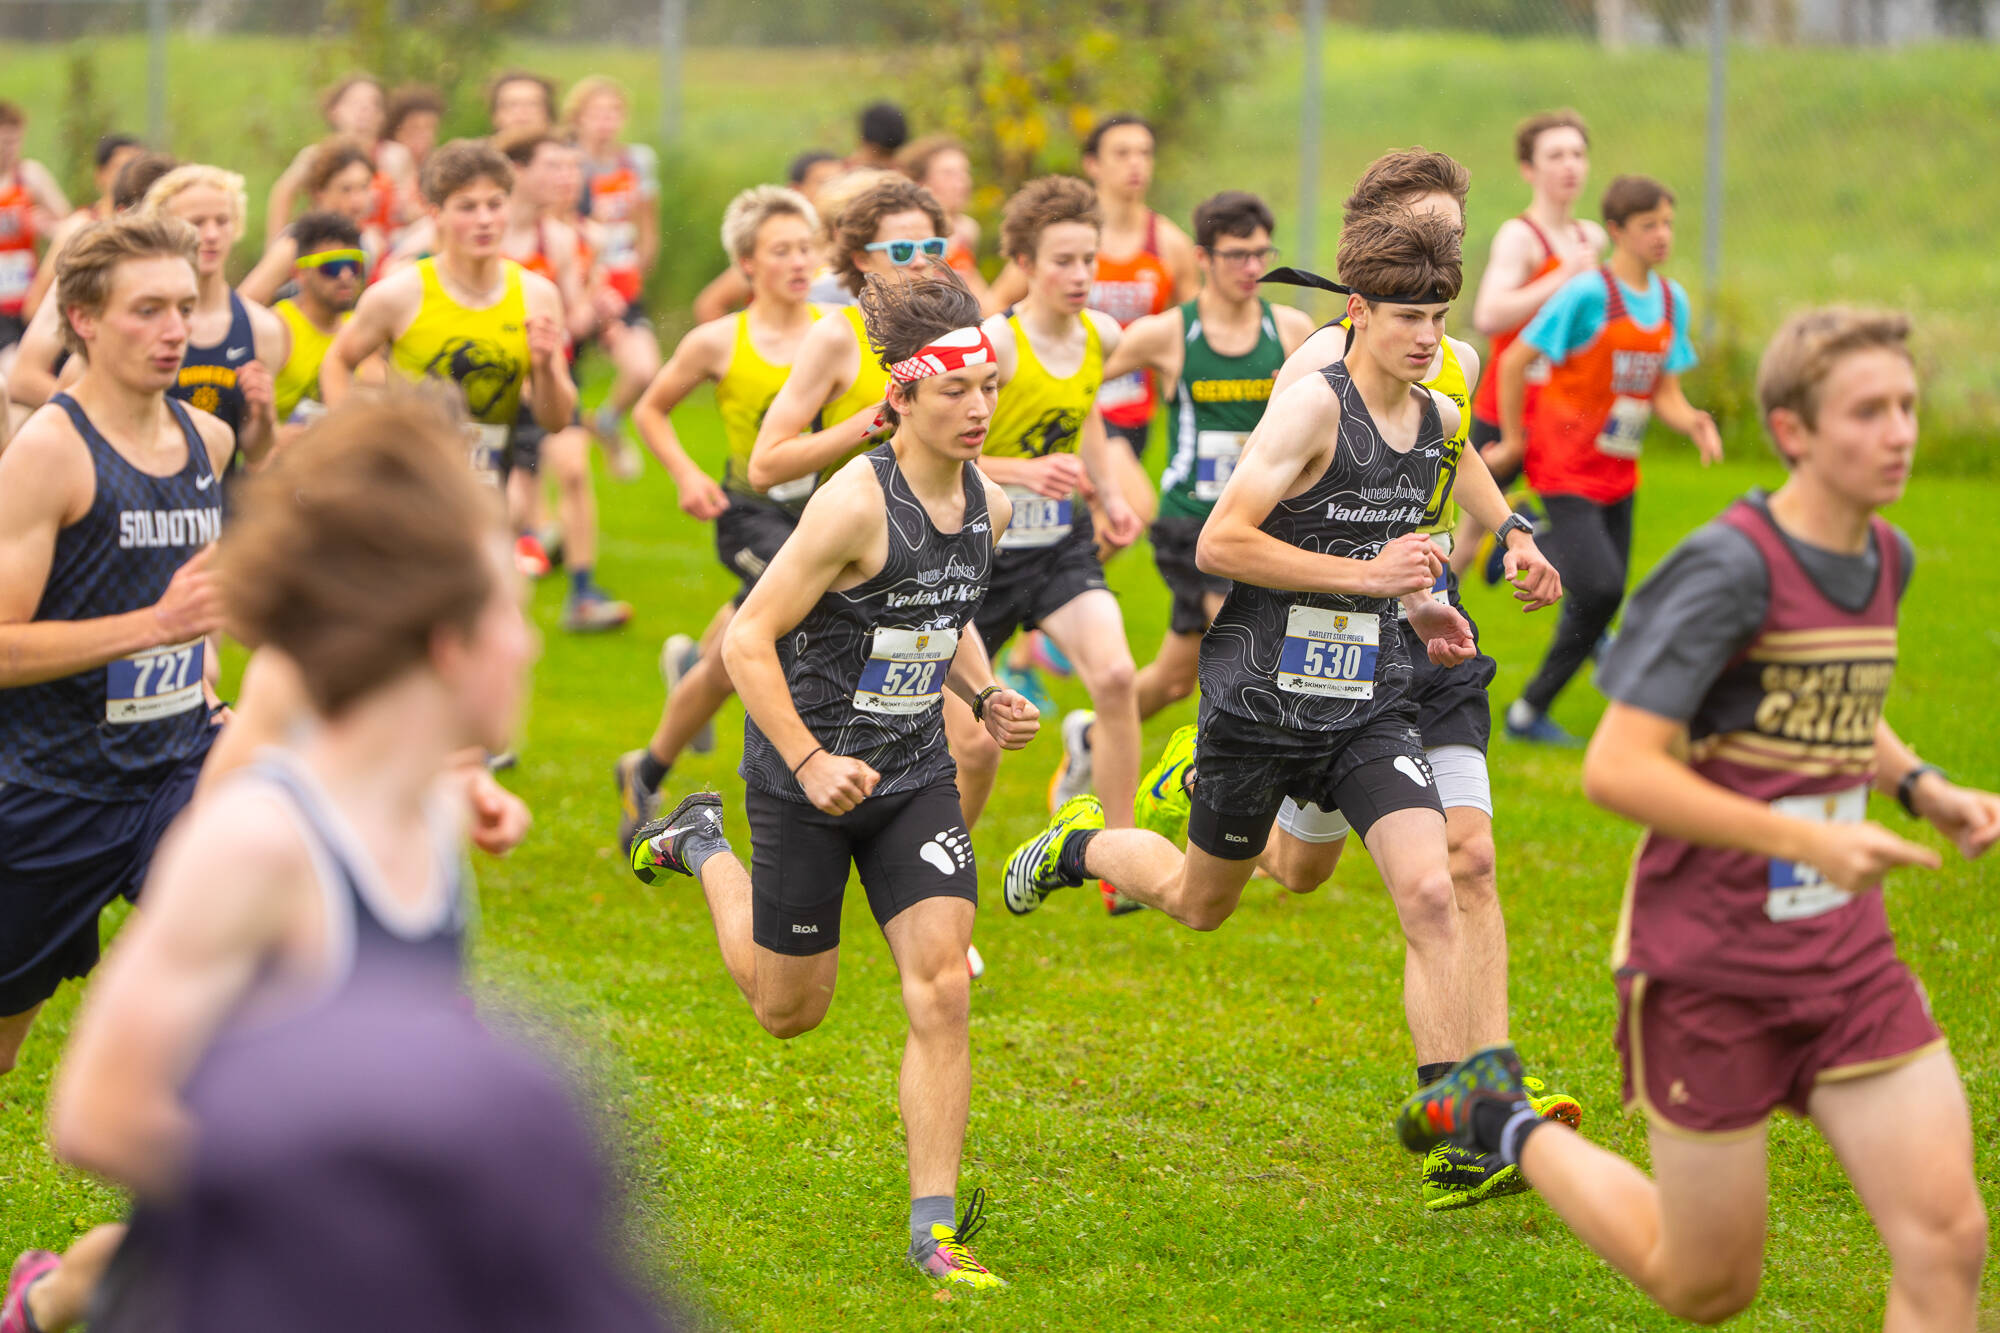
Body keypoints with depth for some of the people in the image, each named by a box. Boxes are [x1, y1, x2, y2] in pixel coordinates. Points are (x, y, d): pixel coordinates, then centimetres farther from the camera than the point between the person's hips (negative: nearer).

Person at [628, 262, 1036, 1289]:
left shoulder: (985, 503, -1)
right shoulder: (856, 503, -23)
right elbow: (748, 639, -19)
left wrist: (984, 696, 0)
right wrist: (810, 764, -24)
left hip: (915, 774, 5)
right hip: (808, 780, -5)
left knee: (941, 990, -9)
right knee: (790, 1009, 13)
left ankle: (934, 1225, -5)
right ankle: (703, 845, 41)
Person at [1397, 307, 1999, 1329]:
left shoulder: (1884, 560, 5)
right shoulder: (1730, 567, -19)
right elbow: (1615, 769, -23)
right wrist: (1808, 841, -26)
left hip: (1845, 957, 7)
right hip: (1708, 966, -7)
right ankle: (1499, 1123, 32)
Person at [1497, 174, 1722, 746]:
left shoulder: (1672, 300, 7)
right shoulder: (1587, 294, -14)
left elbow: (1664, 392, 10)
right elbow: (1515, 361, -10)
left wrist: (1692, 422, -11)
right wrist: (1514, 439, -5)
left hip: (1618, 472, 7)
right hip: (1567, 466, -7)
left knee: (1601, 601, 5)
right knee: (1601, 588, -19)